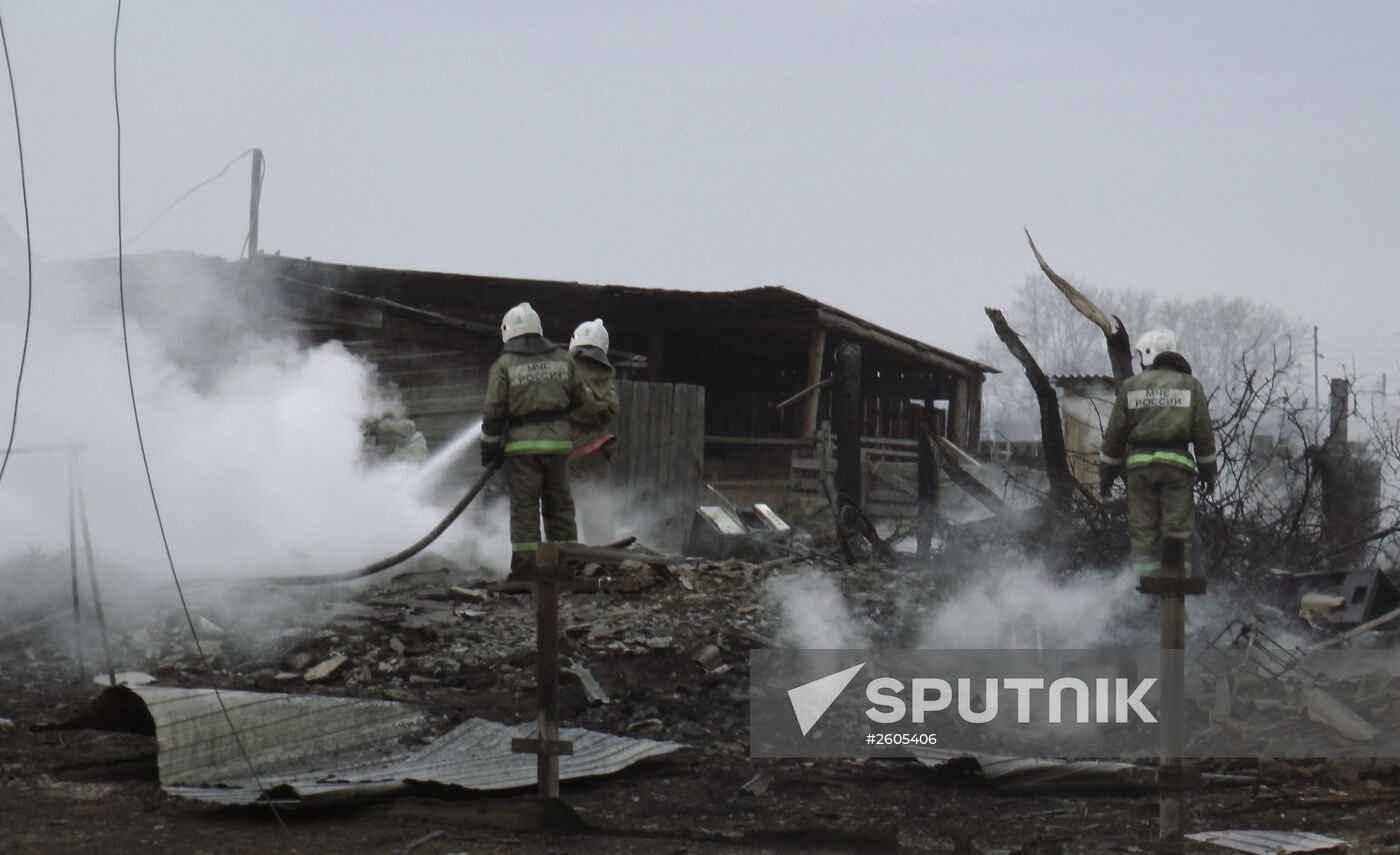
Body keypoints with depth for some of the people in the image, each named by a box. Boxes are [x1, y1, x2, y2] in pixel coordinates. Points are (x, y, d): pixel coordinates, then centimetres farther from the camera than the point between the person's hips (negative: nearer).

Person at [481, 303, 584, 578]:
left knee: (524, 504, 0)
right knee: (559, 503, 11)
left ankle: (525, 563, -4)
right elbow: (578, 398, 15)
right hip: (558, 440, 4)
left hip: (522, 443, -4)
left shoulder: (504, 365, -5)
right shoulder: (562, 359, 7)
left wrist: (489, 447, 3)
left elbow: (494, 412, -6)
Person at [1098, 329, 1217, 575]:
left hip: (1139, 463, 1)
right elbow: (1203, 432, 7)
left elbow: (1115, 434, 7)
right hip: (1176, 464, -1)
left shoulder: (1130, 387, 6)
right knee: (1178, 529, 0)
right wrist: (1207, 472, 15)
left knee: (1143, 530, 4)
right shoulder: (1190, 386, 7)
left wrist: (1106, 473, 14)